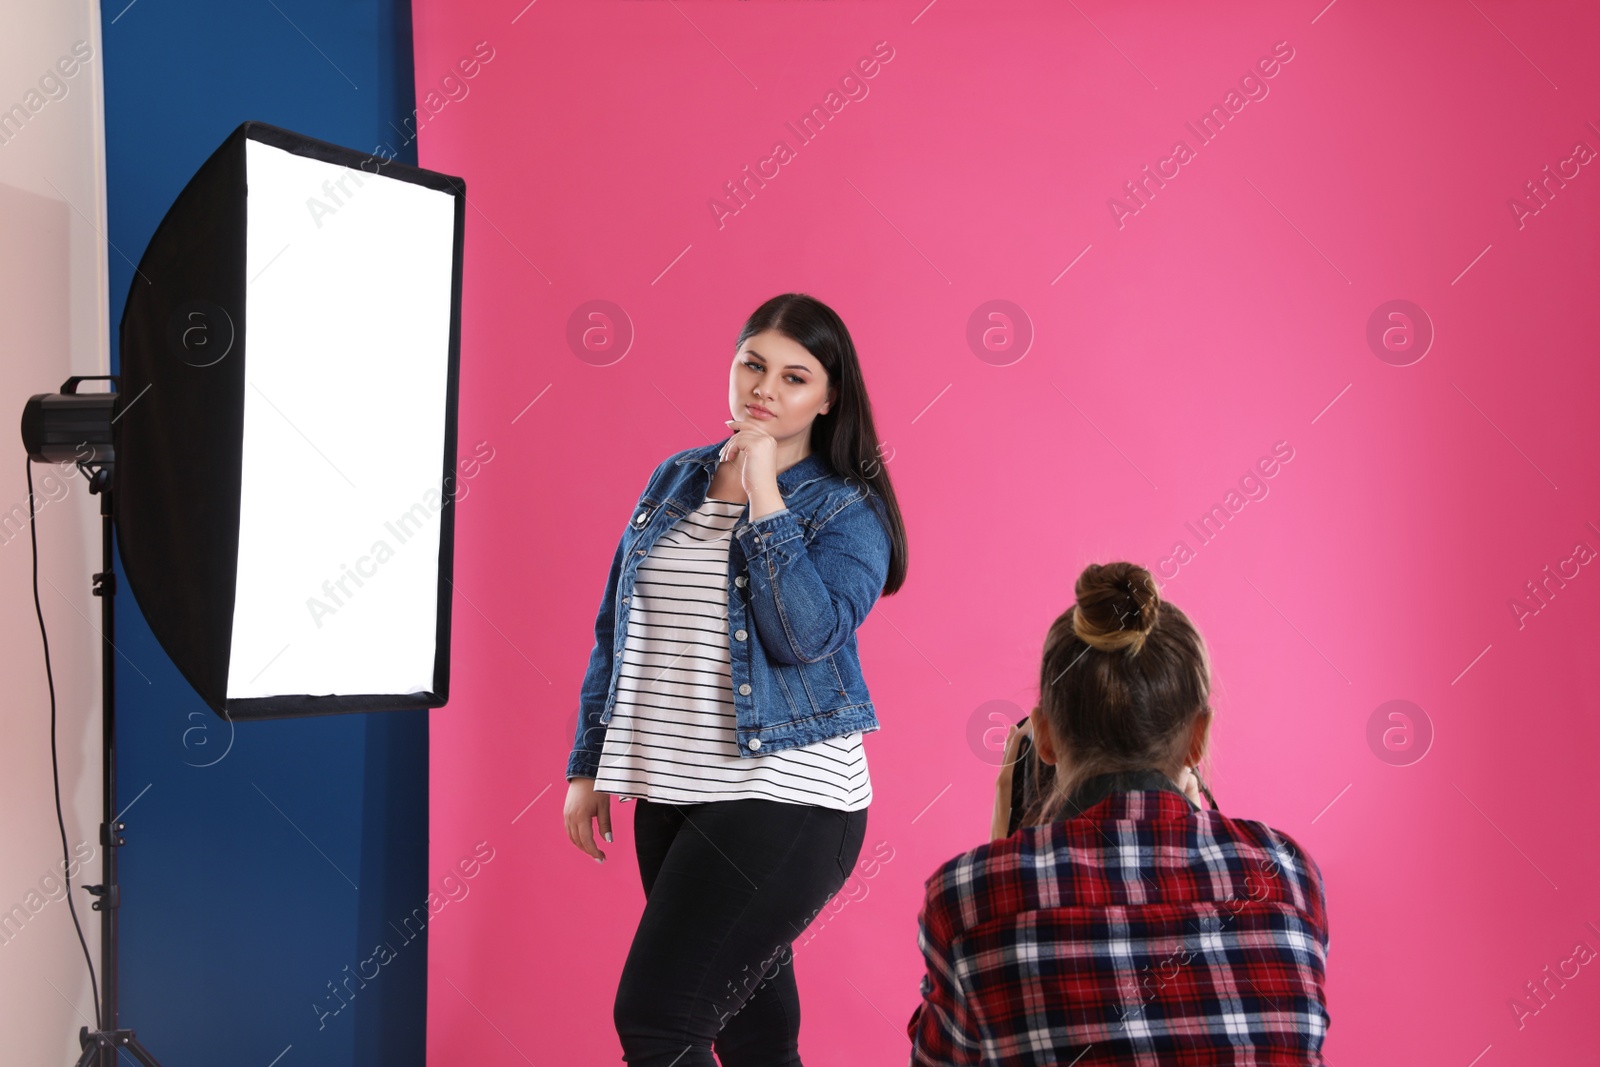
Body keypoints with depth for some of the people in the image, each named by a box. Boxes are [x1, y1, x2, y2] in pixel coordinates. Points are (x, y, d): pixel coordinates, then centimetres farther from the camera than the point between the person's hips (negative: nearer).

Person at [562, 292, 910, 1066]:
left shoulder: (848, 510, -4)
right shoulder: (675, 480, 10)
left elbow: (807, 637, -20)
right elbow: (616, 631, 14)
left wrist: (763, 496, -19)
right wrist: (588, 766, 13)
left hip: (781, 803, -5)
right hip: (670, 798, 6)